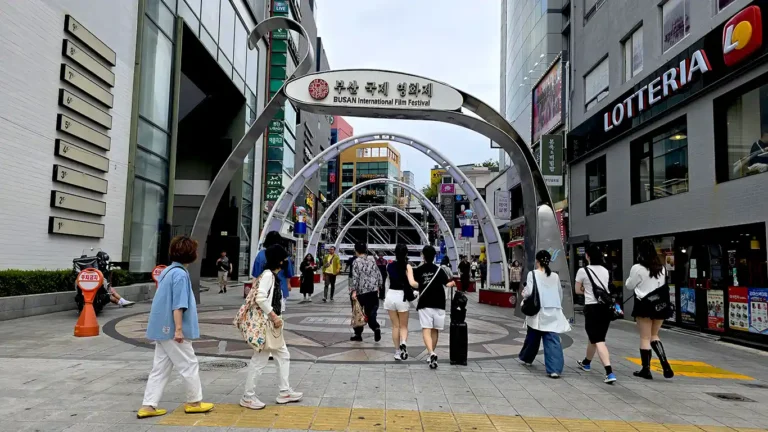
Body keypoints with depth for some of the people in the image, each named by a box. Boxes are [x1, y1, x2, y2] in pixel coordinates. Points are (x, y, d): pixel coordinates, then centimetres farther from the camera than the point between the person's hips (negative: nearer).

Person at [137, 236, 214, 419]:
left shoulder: (167, 271, 11)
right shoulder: (180, 274, -18)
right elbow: (178, 305, -21)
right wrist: (179, 329, -20)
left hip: (162, 329, 9)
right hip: (172, 329, -9)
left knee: (160, 368, 13)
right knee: (189, 365, 5)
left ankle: (148, 406, 13)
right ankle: (194, 402, 16)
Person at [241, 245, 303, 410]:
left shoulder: (273, 275, 11)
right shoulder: (268, 274, -17)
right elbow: (260, 298, -28)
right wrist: (274, 317, -21)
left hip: (272, 324, 10)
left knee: (283, 356, 15)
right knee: (259, 360, -1)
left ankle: (284, 392, 24)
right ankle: (248, 397, 11)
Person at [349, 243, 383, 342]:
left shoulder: (356, 262, -8)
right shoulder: (372, 259, 6)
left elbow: (355, 277, -15)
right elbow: (378, 274, 9)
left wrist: (354, 291, -16)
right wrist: (377, 286, 18)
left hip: (360, 291, -4)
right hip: (373, 290, 4)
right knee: (370, 312, 8)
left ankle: (358, 335, 17)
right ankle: (376, 327, -18)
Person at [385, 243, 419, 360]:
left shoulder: (390, 266, 2)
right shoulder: (407, 266, -9)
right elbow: (412, 283, -20)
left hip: (390, 295, 3)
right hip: (402, 296, -3)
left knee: (395, 326, 14)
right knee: (403, 326, 11)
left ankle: (397, 352, 17)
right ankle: (403, 343, -17)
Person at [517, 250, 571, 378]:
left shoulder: (533, 274, -3)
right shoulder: (555, 276, 10)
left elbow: (529, 292, -12)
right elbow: (560, 295, 15)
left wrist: (523, 293, 9)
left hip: (538, 311, -2)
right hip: (553, 312, 2)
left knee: (533, 337, 17)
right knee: (553, 340, -4)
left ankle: (526, 358, 37)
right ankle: (555, 369, -12)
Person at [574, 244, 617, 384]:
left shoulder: (583, 271, -7)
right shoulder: (606, 271, 9)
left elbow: (577, 290, 3)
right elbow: (604, 288, 17)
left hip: (592, 307, -6)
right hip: (606, 306, 6)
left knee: (598, 340, -6)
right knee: (595, 337, 20)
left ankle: (610, 372, -18)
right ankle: (586, 362, 40)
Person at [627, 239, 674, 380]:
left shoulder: (637, 268, -12)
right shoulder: (661, 267, 3)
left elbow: (629, 286, 0)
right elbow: (662, 285, 14)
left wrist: (628, 281, 19)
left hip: (645, 305, -5)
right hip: (660, 304, 5)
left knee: (645, 338, 5)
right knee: (654, 336, 18)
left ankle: (646, 369, 11)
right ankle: (666, 366, 6)